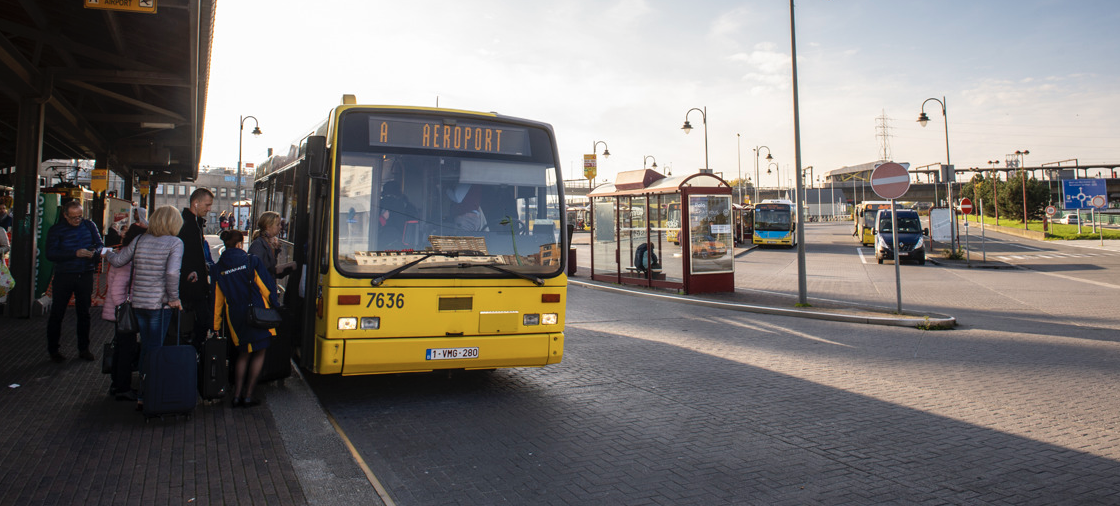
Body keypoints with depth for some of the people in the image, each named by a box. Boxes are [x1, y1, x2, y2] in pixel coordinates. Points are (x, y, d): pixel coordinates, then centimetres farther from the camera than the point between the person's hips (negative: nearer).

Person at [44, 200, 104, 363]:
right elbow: (50, 254, -13)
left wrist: (95, 251, -18)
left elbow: (100, 244, 5)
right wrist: (75, 253, -23)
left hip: (86, 275, 2)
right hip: (64, 276, -2)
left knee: (84, 313, 10)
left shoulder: (89, 225, 4)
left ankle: (84, 349, 20)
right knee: (57, 313, 5)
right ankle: (52, 350, 17)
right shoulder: (56, 230, -4)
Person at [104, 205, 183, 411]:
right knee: (154, 350, 3)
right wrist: (174, 298, -10)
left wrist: (108, 253, 36)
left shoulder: (140, 240, 6)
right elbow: (172, 272, -22)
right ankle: (146, 397, 5)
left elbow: (118, 260, 14)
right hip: (159, 304, -6)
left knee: (145, 348, 18)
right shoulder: (175, 243, -10)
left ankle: (143, 396, 26)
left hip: (138, 302, 6)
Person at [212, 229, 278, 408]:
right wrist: (274, 307, 7)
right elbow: (267, 287, -7)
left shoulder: (217, 269, 2)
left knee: (243, 355, 19)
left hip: (235, 319, 3)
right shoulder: (252, 261, -8)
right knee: (259, 353, 10)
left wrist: (216, 327, 12)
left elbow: (217, 301, 5)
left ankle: (237, 396, 13)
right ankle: (248, 395, 9)